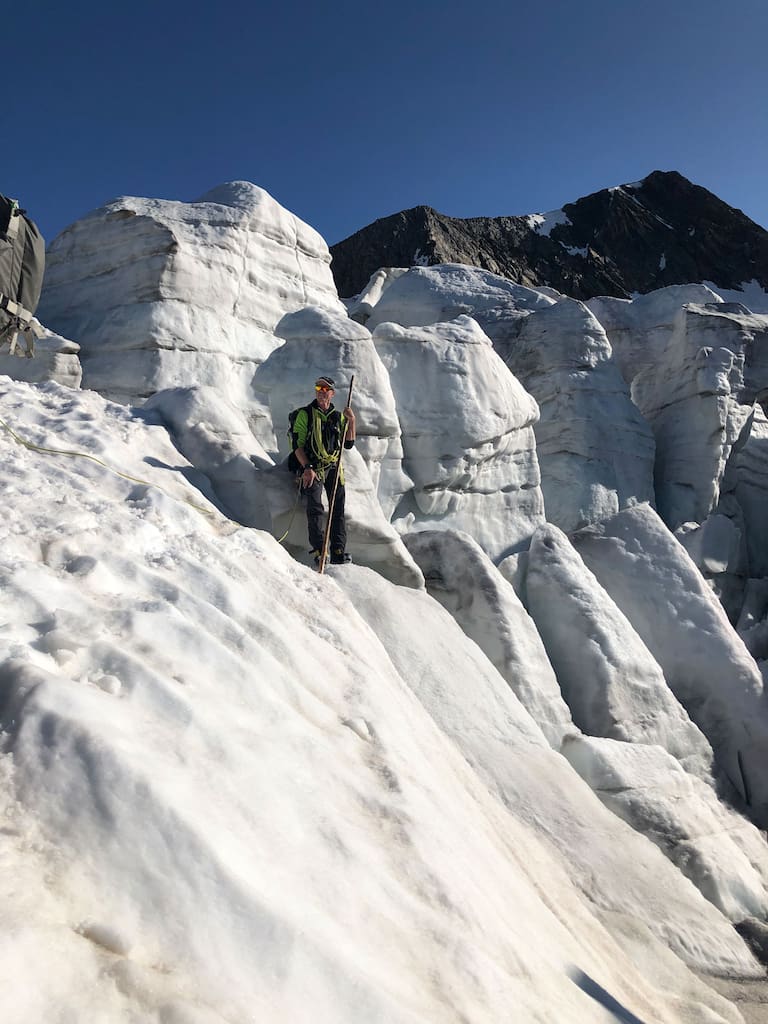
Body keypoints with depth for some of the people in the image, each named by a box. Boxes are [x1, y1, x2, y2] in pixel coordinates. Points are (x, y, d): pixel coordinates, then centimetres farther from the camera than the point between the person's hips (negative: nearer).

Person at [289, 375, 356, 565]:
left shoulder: (338, 416, 15)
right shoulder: (305, 414, 3)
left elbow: (348, 444, 11)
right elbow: (297, 445, -4)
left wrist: (351, 421, -1)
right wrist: (307, 468, -16)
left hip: (334, 468, 4)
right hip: (313, 468, -4)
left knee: (338, 509, -3)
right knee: (315, 507, -19)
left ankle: (338, 552, -3)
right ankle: (318, 550, -20)